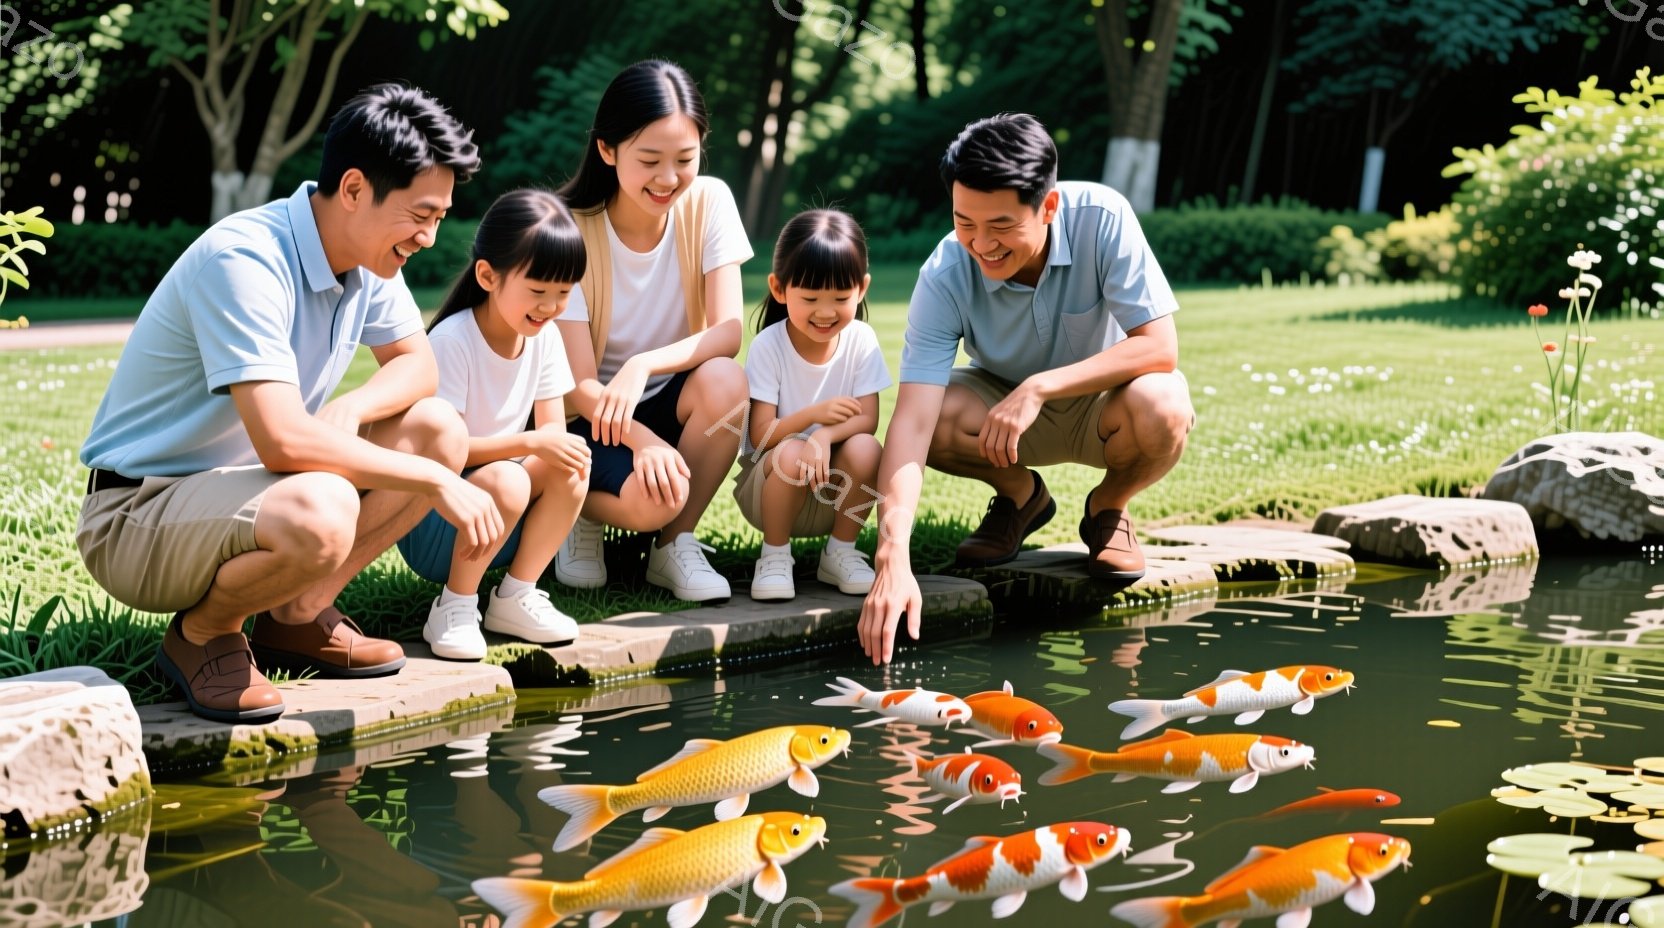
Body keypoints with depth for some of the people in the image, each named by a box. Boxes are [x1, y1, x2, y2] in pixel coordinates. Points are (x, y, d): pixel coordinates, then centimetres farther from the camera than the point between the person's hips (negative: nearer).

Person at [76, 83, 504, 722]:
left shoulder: (367, 253, -1)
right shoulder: (244, 260, -27)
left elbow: (416, 362, 11)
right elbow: (284, 440, -35)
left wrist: (350, 408, -12)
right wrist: (436, 481, -27)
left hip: (243, 483, 9)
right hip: (135, 516, -9)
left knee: (440, 431, -3)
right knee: (318, 513, -37)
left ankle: (298, 615, 5)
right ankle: (203, 632, -6)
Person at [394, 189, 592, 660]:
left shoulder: (545, 338, 0)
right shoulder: (453, 340, -19)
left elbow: (552, 430, 2)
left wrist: (564, 447, -23)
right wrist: (530, 443, -33)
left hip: (499, 528, 6)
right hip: (430, 523, -6)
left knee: (571, 466, -20)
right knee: (506, 482, -35)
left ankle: (516, 596, -7)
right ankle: (454, 608, -15)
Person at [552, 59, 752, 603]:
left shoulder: (707, 202, -9)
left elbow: (729, 331, -18)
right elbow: (579, 384, -18)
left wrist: (642, 366, -35)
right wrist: (642, 439, -37)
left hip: (671, 402, 3)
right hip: (592, 416, -3)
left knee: (724, 380, -32)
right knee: (652, 496, -34)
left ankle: (675, 546, -10)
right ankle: (580, 510, 3)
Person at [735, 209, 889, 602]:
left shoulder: (861, 340, -7)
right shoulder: (768, 346, -14)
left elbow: (867, 420, -12)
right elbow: (760, 435, -17)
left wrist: (825, 436, -33)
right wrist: (812, 415, -35)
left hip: (835, 494, 2)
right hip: (767, 480, -2)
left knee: (865, 449, -28)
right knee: (791, 455, -34)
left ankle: (840, 552, -5)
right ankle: (775, 557, -10)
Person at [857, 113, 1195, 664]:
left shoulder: (1101, 219, -28)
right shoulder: (945, 276, -27)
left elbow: (1159, 348, -29)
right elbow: (912, 420, -35)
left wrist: (1039, 388, -40)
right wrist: (893, 559, -47)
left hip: (1102, 401, -1)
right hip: (1002, 403, 1)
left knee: (1160, 408, -35)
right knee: (936, 415, -30)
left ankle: (1108, 508, 0)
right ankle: (1019, 495, 4)